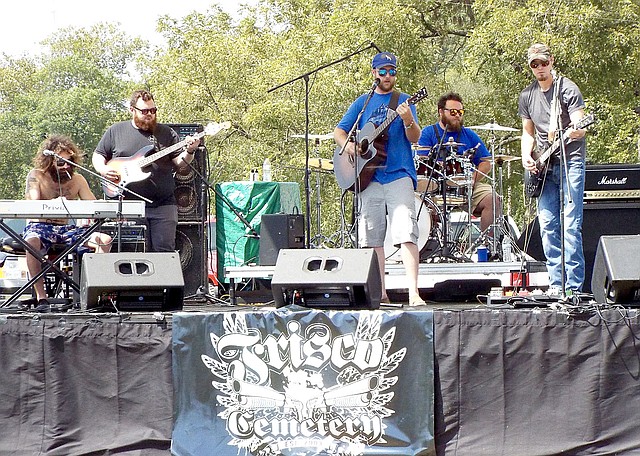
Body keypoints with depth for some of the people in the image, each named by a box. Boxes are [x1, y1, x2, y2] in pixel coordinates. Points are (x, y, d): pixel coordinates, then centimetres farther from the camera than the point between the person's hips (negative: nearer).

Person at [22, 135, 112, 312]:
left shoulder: (77, 180, 7)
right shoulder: (36, 176, -4)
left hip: (66, 228, 4)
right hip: (39, 227, -4)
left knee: (105, 240, -17)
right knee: (32, 242, -40)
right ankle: (41, 297, -39)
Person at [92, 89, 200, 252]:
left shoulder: (167, 133, 10)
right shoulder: (115, 131, 9)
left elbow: (180, 163, 7)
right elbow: (98, 155, 15)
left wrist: (189, 152, -14)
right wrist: (103, 170, -5)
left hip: (163, 204, 1)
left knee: (165, 250, -5)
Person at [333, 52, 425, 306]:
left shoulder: (403, 101, 8)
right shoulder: (363, 102, 15)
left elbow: (414, 138, -3)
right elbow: (339, 131, 15)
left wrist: (408, 120, -25)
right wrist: (346, 144, -7)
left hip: (399, 176, -3)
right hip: (369, 178, 3)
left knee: (406, 233, -16)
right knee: (371, 236, 4)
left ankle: (413, 292, -21)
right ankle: (380, 293, 11)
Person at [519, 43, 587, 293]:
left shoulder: (568, 89, -6)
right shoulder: (527, 96, 11)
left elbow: (580, 127, -12)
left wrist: (576, 132, -35)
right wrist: (526, 156, 3)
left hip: (570, 162, -6)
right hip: (543, 167, 6)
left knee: (570, 224, -12)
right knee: (547, 226, 1)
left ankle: (573, 287, -12)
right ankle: (556, 286, 6)